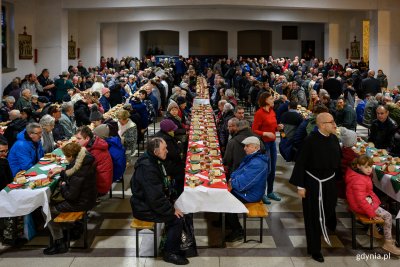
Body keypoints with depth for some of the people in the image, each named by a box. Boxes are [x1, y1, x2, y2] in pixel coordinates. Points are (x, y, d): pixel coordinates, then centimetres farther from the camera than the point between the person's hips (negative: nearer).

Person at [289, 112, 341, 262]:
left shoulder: (334, 139, -2)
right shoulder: (311, 141, -20)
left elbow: (337, 160, 11)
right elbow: (301, 163, -15)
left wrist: (337, 178, 15)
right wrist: (300, 186, -14)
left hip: (330, 183, 5)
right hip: (313, 184, -5)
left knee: (328, 212, 18)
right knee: (314, 217, 5)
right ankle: (314, 249, 18)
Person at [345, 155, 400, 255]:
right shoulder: (359, 181, -29)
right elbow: (361, 200, -31)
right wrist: (372, 214, -25)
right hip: (359, 206, -10)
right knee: (387, 216, -9)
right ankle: (388, 243, -1)